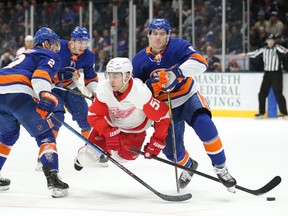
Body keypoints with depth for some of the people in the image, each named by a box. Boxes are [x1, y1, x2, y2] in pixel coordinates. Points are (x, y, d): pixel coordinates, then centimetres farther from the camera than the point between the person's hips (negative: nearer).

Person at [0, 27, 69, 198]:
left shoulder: (26, 55, 39)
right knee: (44, 134, -2)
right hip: (18, 94, -8)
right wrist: (45, 96, -24)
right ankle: (52, 176, -18)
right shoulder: (51, 57, 13)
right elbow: (41, 75, -9)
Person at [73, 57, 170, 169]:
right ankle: (82, 159, 32)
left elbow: (163, 116, -28)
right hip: (110, 125, 1)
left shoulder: (140, 92, -37)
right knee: (88, 158, -8)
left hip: (135, 130, -1)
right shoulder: (103, 89, -29)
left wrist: (156, 142, -25)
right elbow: (94, 115, -19)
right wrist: (109, 133, -33)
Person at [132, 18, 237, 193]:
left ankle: (221, 168, -17)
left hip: (188, 98, -3)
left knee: (204, 125, -30)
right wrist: (148, 87, -24)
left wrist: (177, 72, -46)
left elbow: (200, 62, -31)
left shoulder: (178, 46, -14)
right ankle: (188, 166, 40)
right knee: (171, 148, 2)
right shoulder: (140, 60, -5)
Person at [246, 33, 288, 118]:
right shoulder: (264, 49, 9)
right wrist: (246, 54, 31)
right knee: (262, 93, 6)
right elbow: (255, 53, 24)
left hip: (276, 73, -6)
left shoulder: (277, 47, -7)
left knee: (278, 93, -11)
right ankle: (261, 112, 18)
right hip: (267, 73, 6)